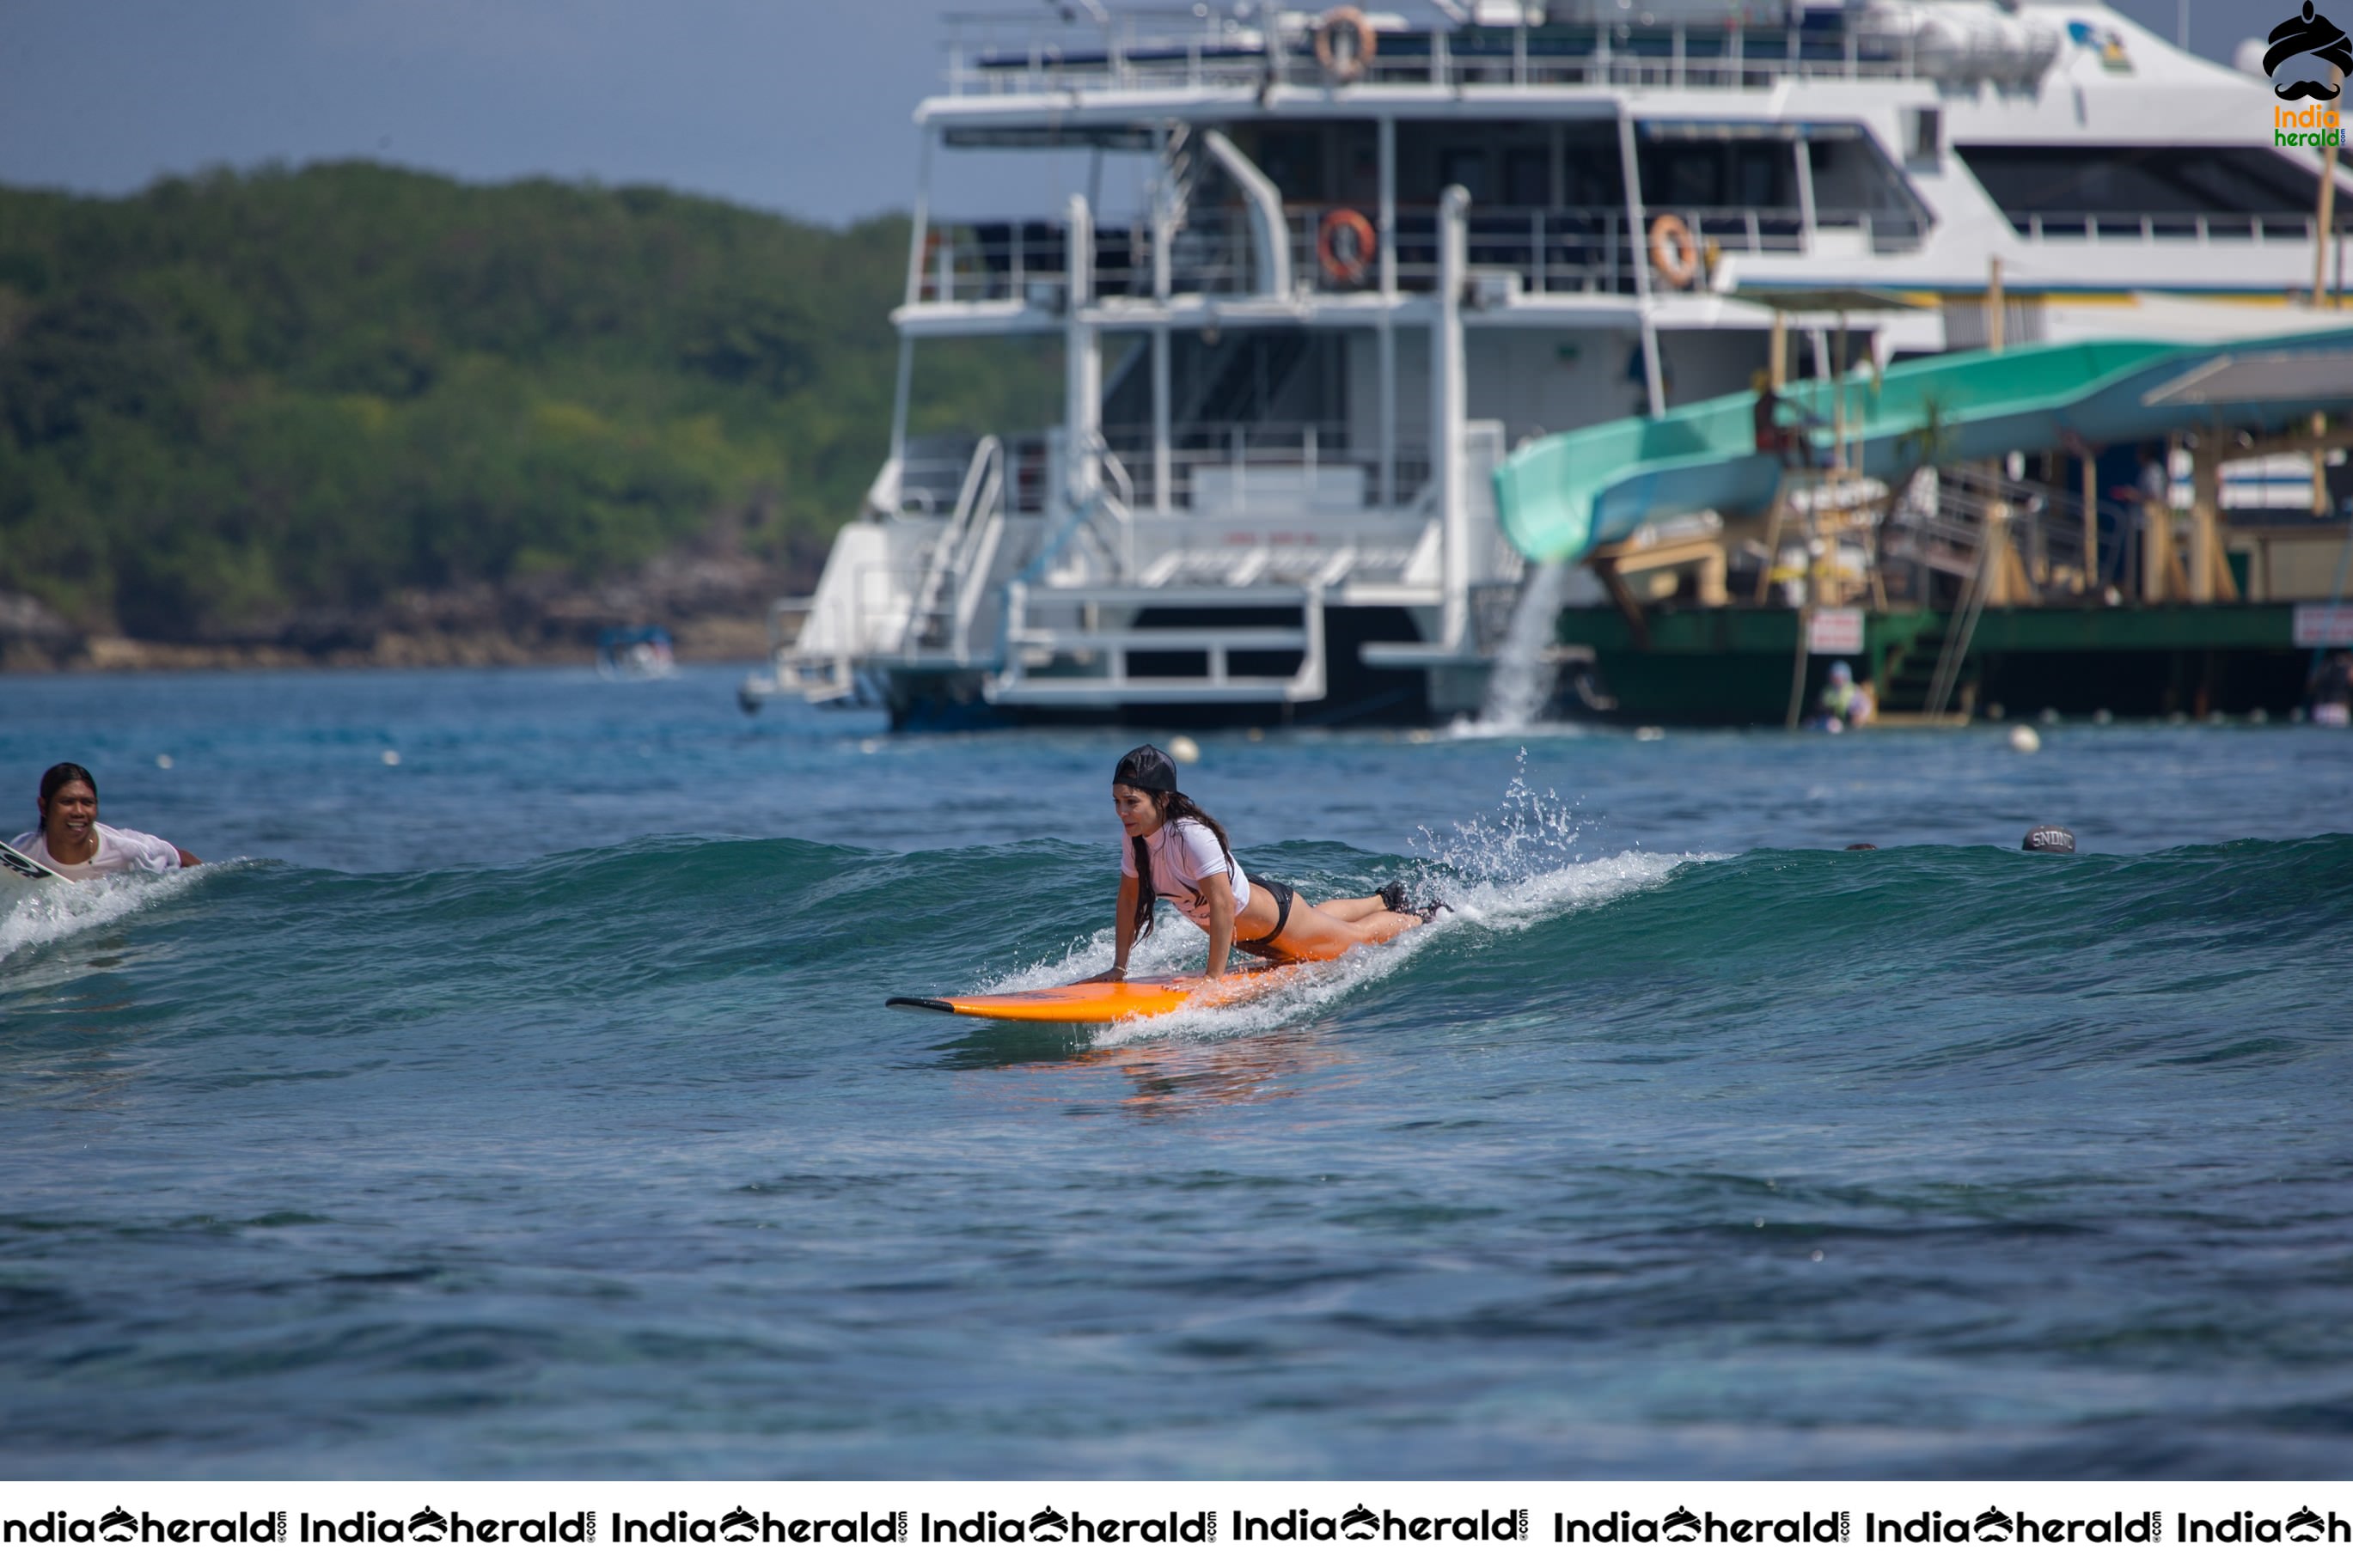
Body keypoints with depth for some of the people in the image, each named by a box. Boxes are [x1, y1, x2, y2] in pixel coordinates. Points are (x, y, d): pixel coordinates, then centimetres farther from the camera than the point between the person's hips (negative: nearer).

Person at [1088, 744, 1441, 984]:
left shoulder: (1192, 836, -41)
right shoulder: (1135, 839, -18)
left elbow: (1223, 905, -42)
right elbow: (1128, 898, -5)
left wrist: (1214, 977, -41)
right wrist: (1119, 967, -6)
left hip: (1275, 914, -7)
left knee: (1355, 937, 21)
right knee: (1320, 917, 37)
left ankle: (1421, 919, 49)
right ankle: (1385, 901, 65)